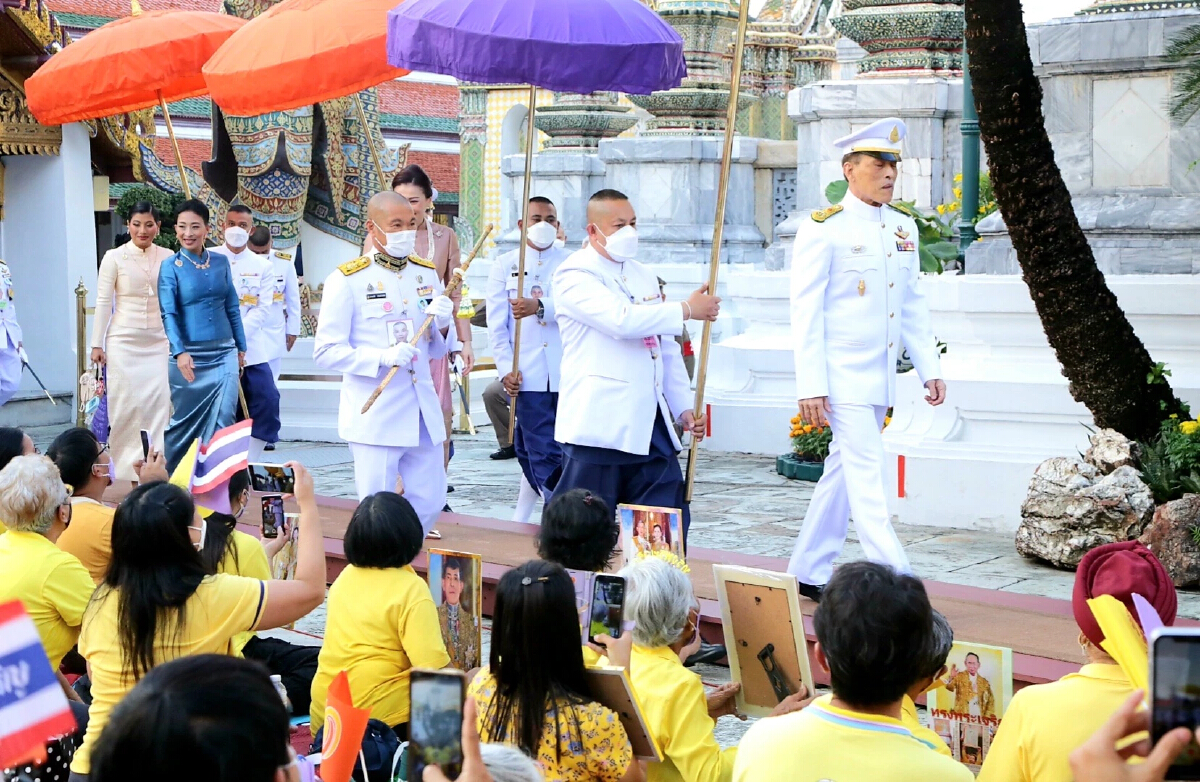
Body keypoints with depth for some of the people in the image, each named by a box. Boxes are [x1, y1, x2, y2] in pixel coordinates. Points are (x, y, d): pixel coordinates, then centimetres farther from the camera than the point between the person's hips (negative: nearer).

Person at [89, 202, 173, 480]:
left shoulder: (168, 258, 5)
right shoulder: (114, 258, 0)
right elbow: (103, 302, 1)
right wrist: (97, 344, -2)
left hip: (159, 343, 2)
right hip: (124, 342, -2)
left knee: (159, 404, -6)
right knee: (126, 405, -2)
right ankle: (127, 472, 7)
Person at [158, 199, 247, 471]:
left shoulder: (221, 261, 7)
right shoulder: (170, 266, -3)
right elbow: (169, 314, -11)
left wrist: (241, 347, 13)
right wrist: (180, 352, -24)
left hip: (224, 353, 3)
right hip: (191, 355, -3)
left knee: (224, 420, -3)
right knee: (185, 421, 7)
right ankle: (172, 475, 24)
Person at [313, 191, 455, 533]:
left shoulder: (427, 274, 12)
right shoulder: (347, 280, -5)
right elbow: (326, 351, -10)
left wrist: (442, 325, -5)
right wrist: (382, 357, -23)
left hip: (423, 412, 5)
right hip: (375, 415, -5)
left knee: (430, 502, 9)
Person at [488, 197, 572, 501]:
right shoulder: (505, 265, 12)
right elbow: (496, 323, 5)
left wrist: (539, 306, -25)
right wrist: (506, 369, -7)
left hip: (567, 374, 1)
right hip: (527, 376, -1)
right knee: (544, 453, -7)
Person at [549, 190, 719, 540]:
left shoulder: (644, 275, 19)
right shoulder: (574, 275, -6)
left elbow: (666, 349, 22)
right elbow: (623, 319, -23)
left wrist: (683, 406, 13)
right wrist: (688, 310, -13)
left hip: (651, 424, 7)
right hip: (599, 426, -7)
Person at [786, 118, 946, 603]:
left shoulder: (904, 228, 11)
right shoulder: (823, 230, -8)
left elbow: (914, 305, 17)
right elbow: (806, 313, -11)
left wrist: (929, 368, 11)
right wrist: (811, 386, -16)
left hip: (881, 378, 7)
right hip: (841, 376, -7)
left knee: (842, 472, 13)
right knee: (867, 476, -10)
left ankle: (809, 571, 24)